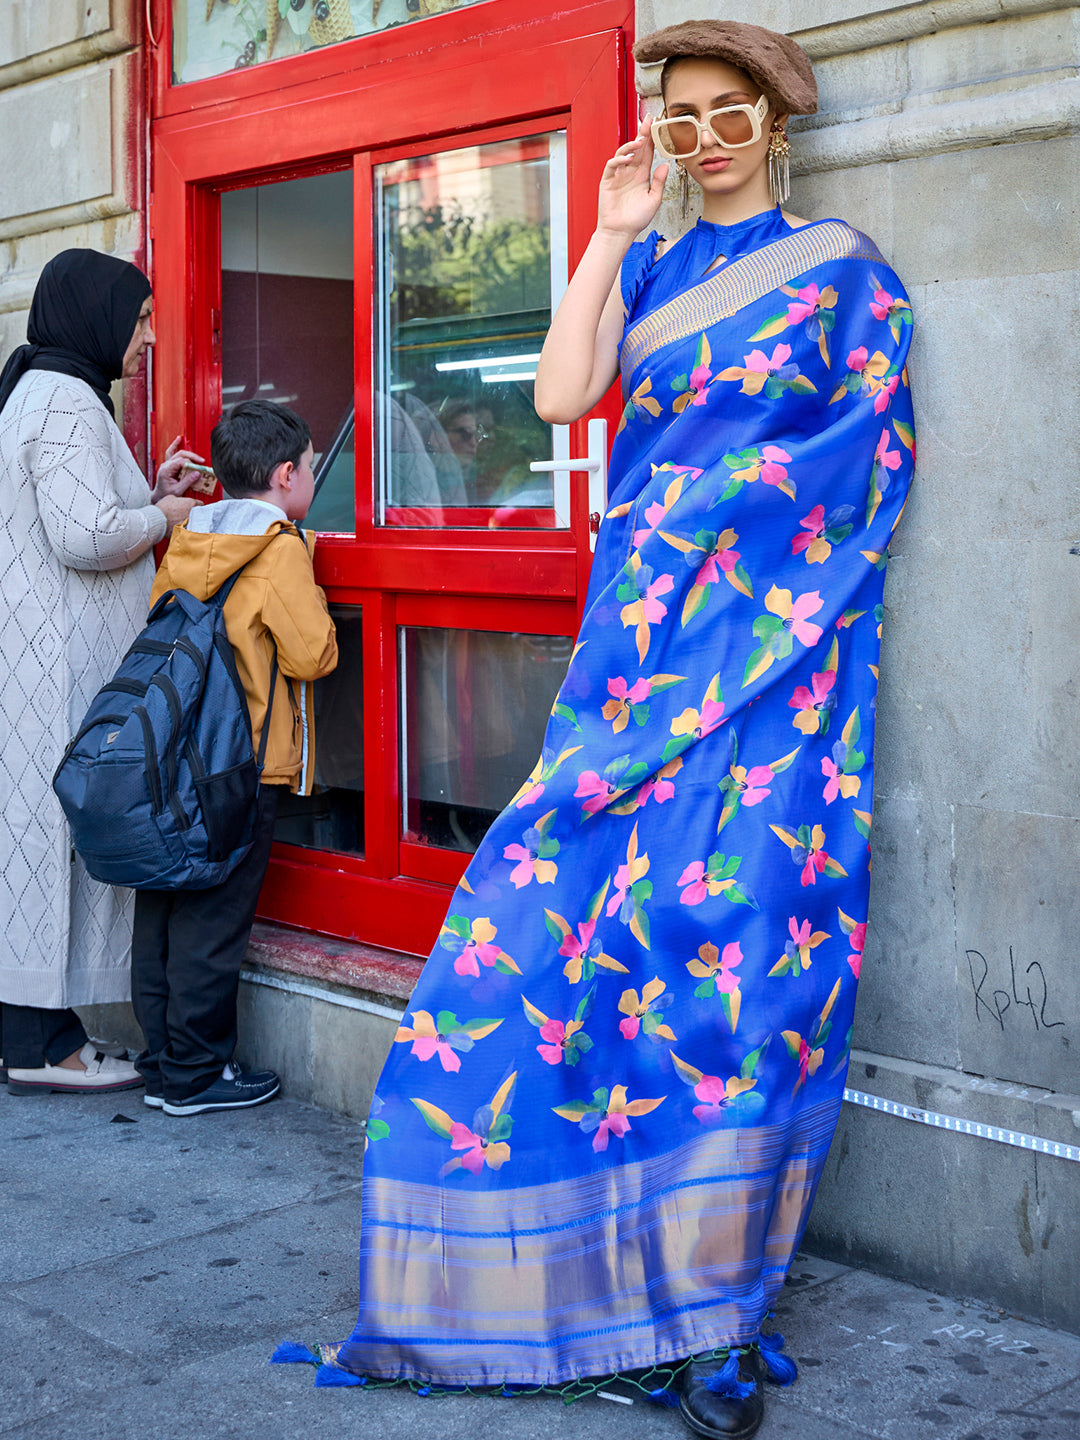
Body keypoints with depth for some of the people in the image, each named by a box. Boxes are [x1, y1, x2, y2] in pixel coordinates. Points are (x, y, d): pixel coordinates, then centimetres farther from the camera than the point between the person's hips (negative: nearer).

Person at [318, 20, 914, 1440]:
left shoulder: (840, 265, 8)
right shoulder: (646, 265, 17)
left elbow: (870, 450, 3)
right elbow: (562, 394, 2)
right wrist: (610, 234, 2)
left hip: (772, 634, -3)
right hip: (644, 625, 4)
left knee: (737, 921, -10)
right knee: (567, 903, -4)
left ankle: (710, 1296, -1)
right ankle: (609, 1265, 8)